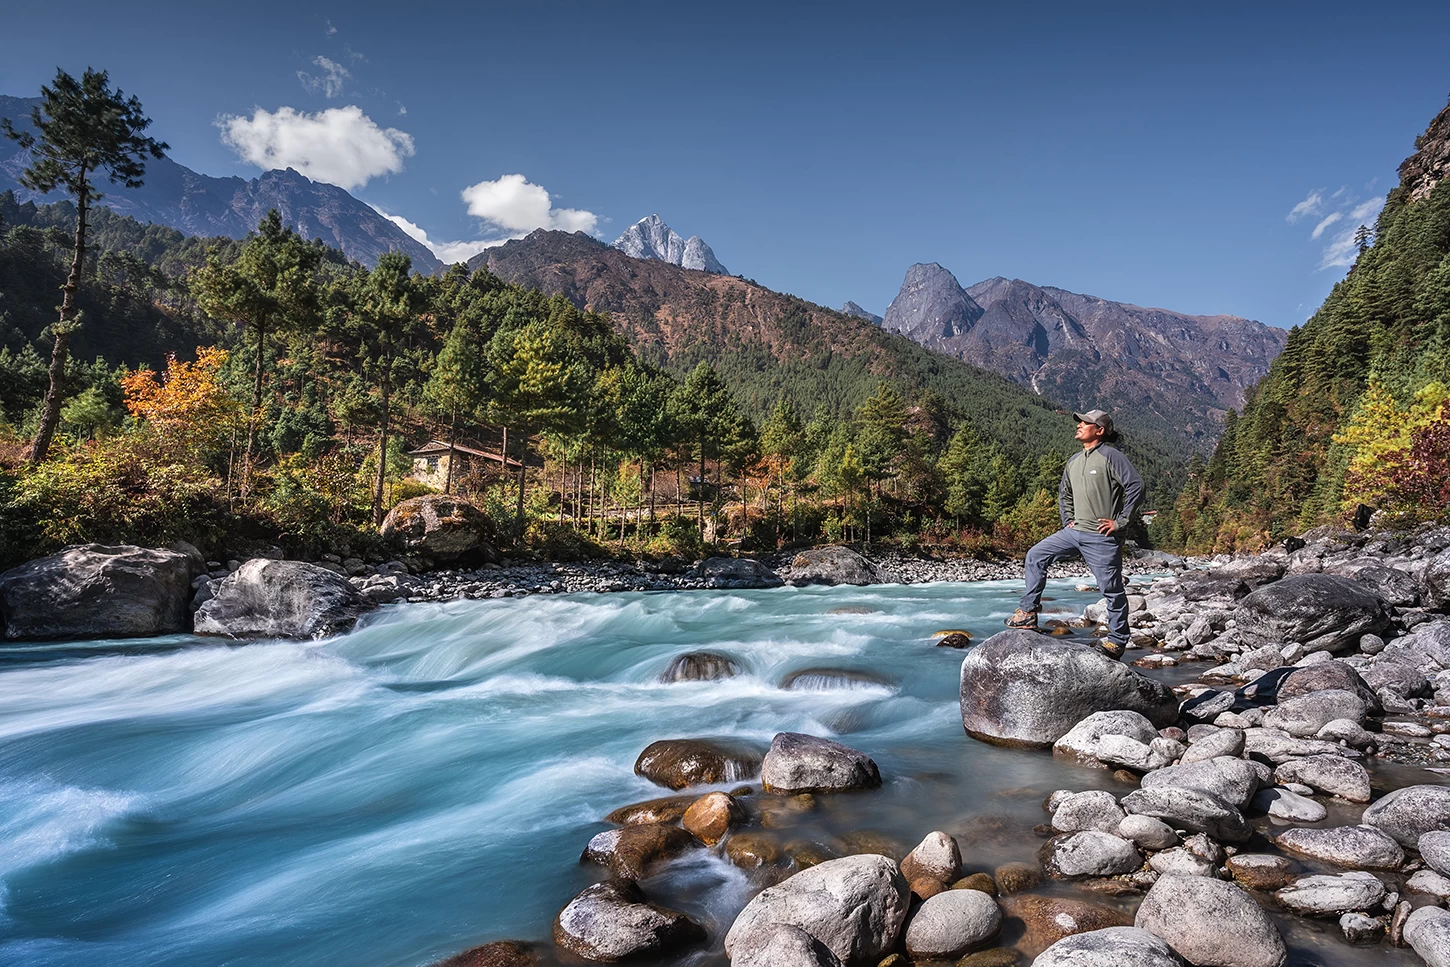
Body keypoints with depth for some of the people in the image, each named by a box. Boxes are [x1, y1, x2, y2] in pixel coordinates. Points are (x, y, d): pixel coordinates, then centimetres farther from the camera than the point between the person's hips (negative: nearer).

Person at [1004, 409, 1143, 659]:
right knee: (1036, 555, 0)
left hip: (1102, 537, -7)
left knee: (1112, 589, 2)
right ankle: (1028, 612, 4)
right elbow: (1064, 494, 28)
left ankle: (1117, 640, 16)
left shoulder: (1110, 456, -10)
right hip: (1074, 532, 8)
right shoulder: (1073, 461, 14)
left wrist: (1120, 522, -15)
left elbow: (1136, 486, -16)